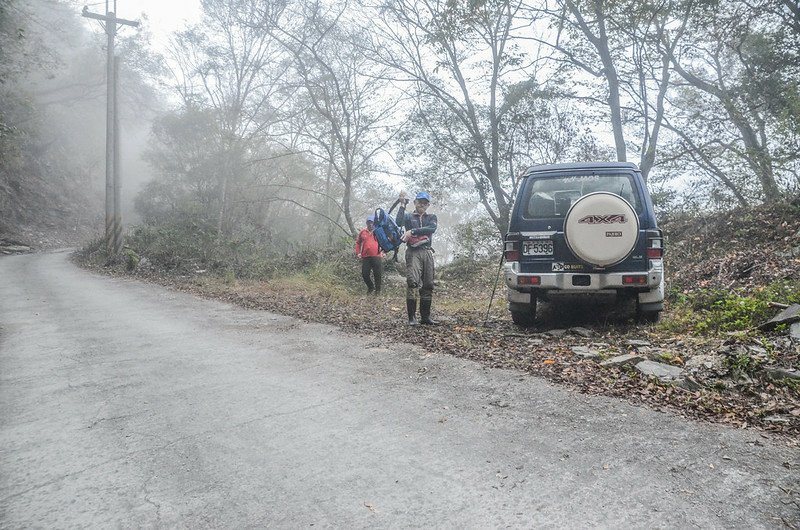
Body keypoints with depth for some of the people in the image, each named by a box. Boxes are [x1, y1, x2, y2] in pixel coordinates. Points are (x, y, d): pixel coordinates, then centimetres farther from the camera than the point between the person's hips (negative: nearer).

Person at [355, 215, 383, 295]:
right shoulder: (362, 232, 9)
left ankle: (378, 289, 15)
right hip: (365, 257, 2)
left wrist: (382, 251, -8)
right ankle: (370, 287, 26)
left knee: (378, 274, 0)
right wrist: (358, 253, 9)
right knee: (365, 274, 4)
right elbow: (358, 242, 18)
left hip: (377, 256, -2)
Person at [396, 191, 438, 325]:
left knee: (428, 285, 2)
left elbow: (432, 228, -5)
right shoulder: (408, 216, 13)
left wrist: (413, 231, -15)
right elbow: (399, 222, -10)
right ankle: (411, 317, -16)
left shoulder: (431, 217, 18)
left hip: (427, 252, 3)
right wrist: (402, 205, -8)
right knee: (412, 282, -18)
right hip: (413, 252, -3)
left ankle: (425, 316, 9)